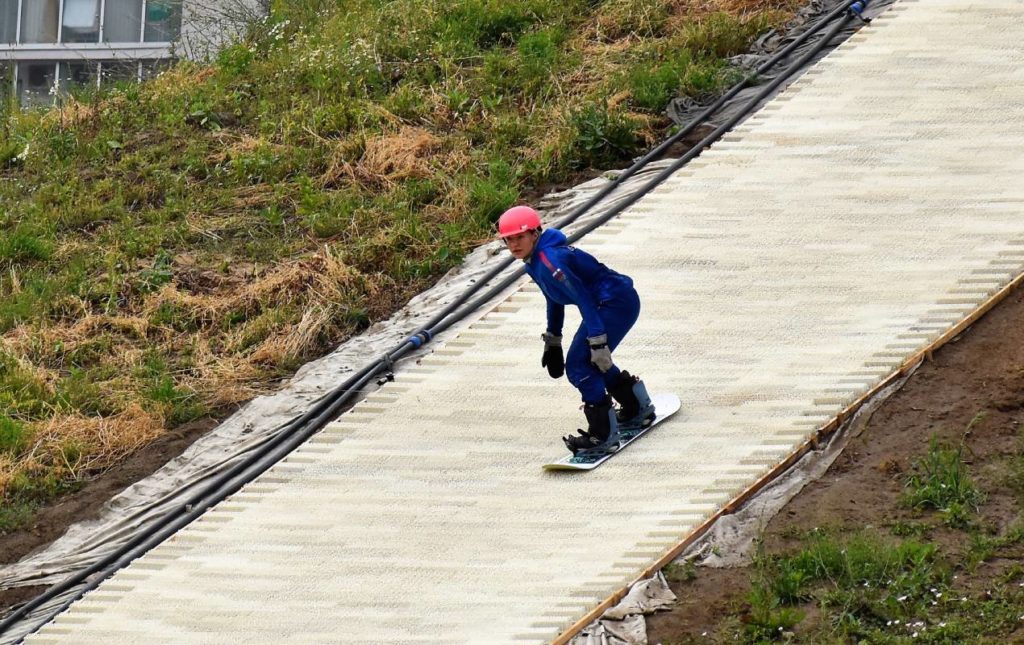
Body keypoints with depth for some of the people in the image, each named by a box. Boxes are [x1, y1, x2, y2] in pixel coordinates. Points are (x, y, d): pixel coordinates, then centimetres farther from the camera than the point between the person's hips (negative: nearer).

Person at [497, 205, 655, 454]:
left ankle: (602, 434, -8)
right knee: (592, 363, 25)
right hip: (618, 303, 11)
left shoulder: (549, 259, -23)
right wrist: (552, 341, 28)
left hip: (617, 304, -11)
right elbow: (555, 298, 22)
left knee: (579, 365, -13)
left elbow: (583, 299, -26)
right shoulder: (534, 259, 8)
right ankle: (638, 410, 41)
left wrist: (598, 342, -28)